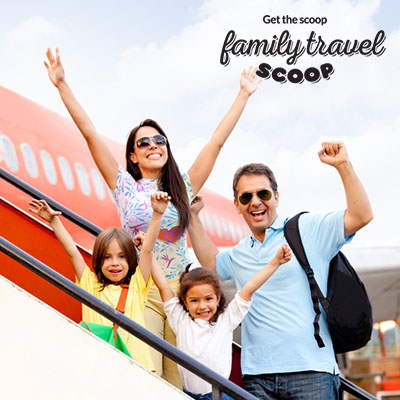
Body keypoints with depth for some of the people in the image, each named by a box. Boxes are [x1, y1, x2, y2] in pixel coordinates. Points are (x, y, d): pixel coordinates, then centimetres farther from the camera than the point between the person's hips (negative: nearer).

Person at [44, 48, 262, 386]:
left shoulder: (184, 188, 12)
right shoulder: (126, 187, 8)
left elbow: (217, 141, 12)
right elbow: (90, 133, 3)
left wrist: (244, 94, 13)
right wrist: (62, 85, -1)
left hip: (180, 290, 2)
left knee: (179, 383, -2)